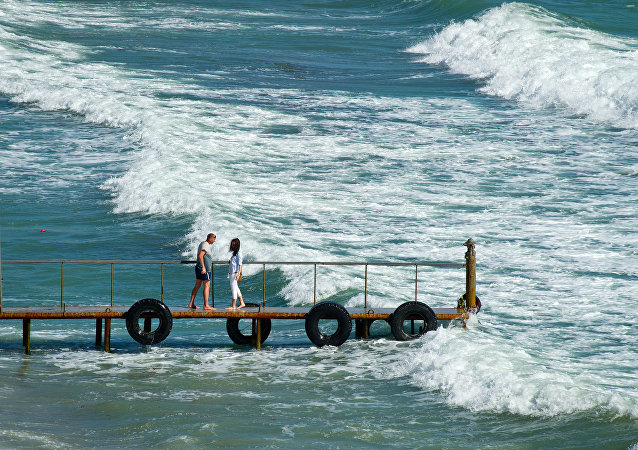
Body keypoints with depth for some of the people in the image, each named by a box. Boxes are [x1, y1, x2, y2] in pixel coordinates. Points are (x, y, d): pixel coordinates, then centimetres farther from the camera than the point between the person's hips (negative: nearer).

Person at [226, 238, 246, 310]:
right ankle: (242, 303, 17)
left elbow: (239, 264, -13)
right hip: (231, 273, 9)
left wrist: (239, 273, -19)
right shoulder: (234, 253, 18)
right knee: (236, 288, 12)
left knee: (234, 289, -7)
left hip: (235, 273, -9)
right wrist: (230, 261, 6)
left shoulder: (238, 253, -8)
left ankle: (233, 306, -6)